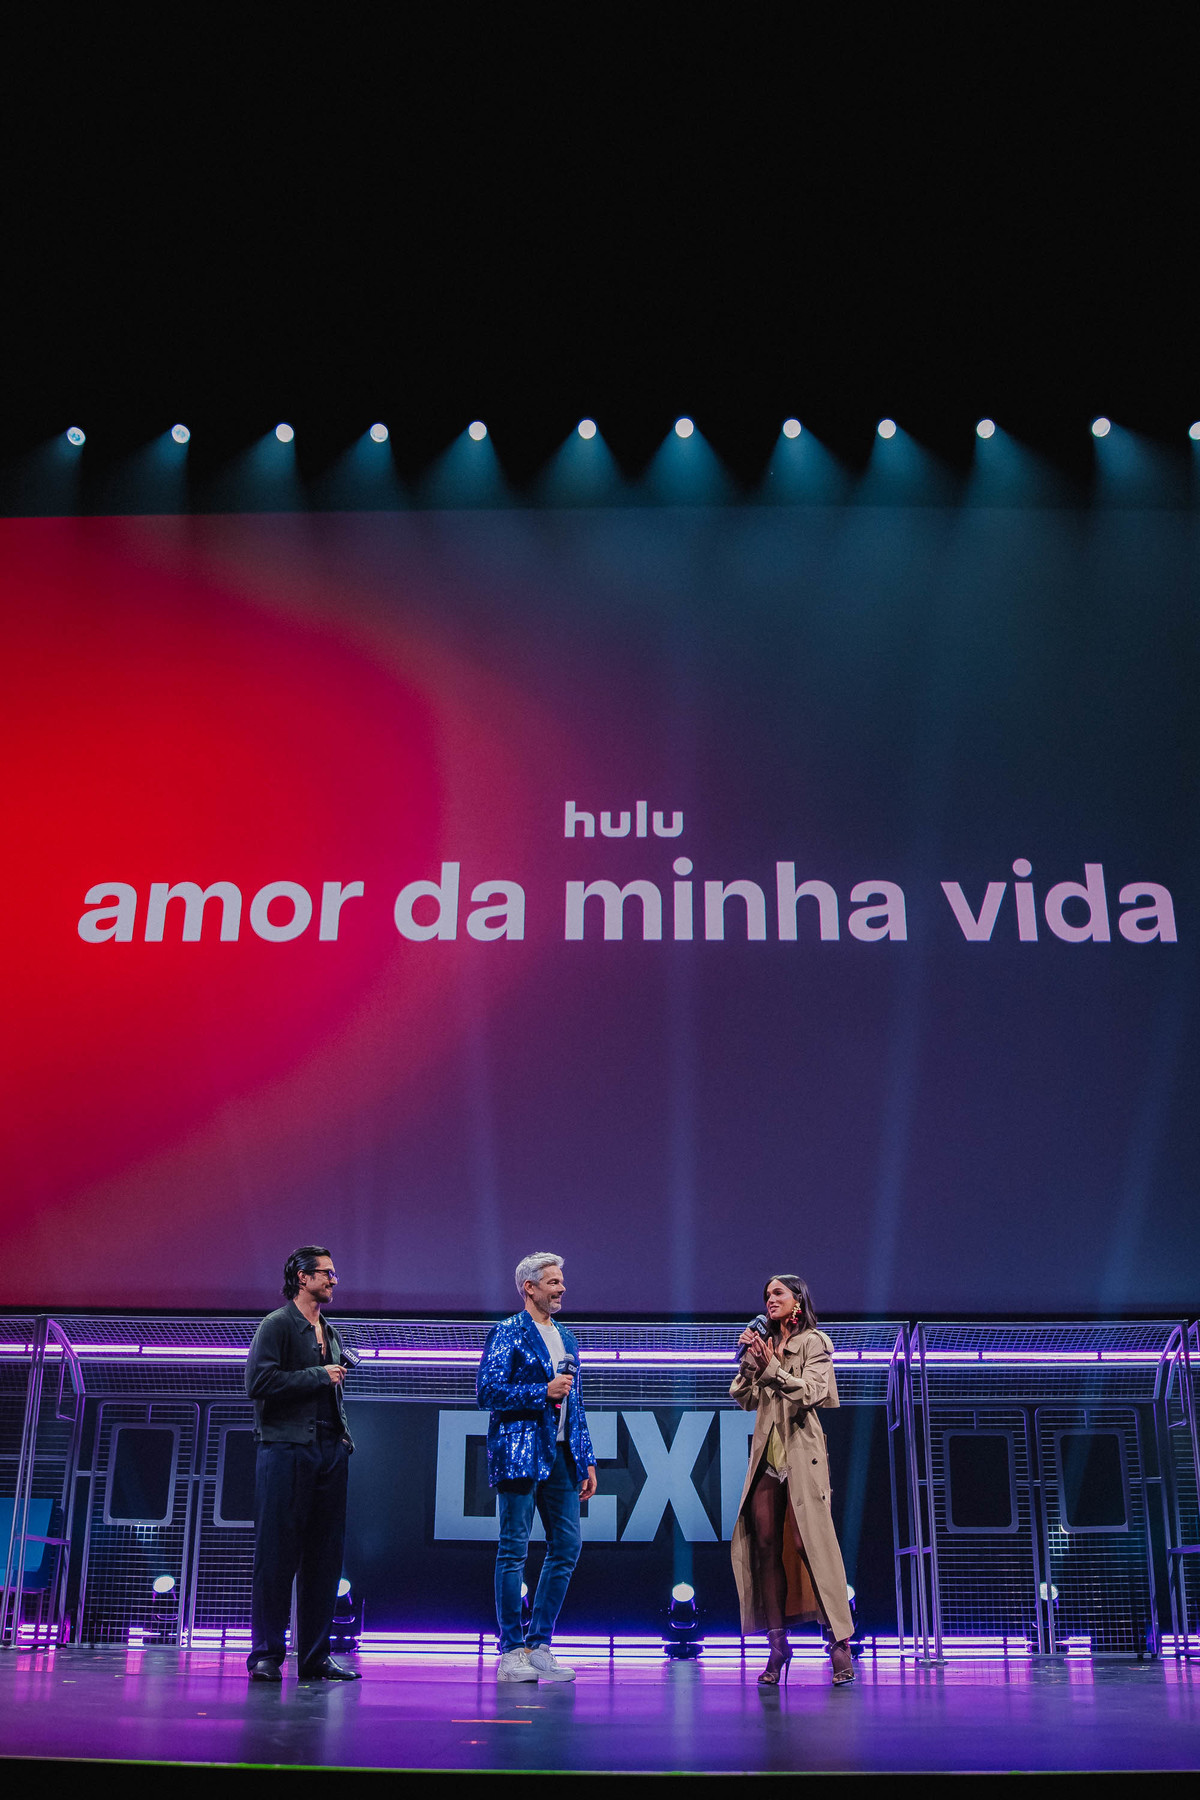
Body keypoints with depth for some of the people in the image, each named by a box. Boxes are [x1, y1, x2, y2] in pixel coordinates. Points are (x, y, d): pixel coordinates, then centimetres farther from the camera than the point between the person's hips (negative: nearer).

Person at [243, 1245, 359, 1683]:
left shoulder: (331, 1334, 21)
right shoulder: (277, 1324, -3)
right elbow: (259, 1381, -16)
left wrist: (345, 1438, 12)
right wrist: (318, 1376, -11)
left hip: (329, 1451, 7)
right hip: (286, 1450, -7)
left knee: (325, 1556, 6)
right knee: (277, 1555, -4)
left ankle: (316, 1656, 12)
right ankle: (266, 1654, 4)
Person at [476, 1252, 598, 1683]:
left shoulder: (566, 1338, 18)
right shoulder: (507, 1333, -5)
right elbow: (487, 1391, -13)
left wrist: (587, 1460, 16)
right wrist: (543, 1392, -16)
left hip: (561, 1454, 7)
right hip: (520, 1453, -7)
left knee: (566, 1548, 6)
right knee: (514, 1552, -2)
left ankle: (538, 1646, 16)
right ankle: (511, 1652, 7)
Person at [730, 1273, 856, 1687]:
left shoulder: (814, 1342, 3)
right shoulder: (765, 1345, 16)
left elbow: (811, 1391, -9)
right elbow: (747, 1399, 10)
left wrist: (772, 1368, -16)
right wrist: (748, 1362, -4)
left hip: (802, 1451, -5)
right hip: (767, 1453, 5)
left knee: (807, 1542, -11)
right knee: (765, 1545, -1)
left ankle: (839, 1641, -4)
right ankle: (778, 1644, 5)